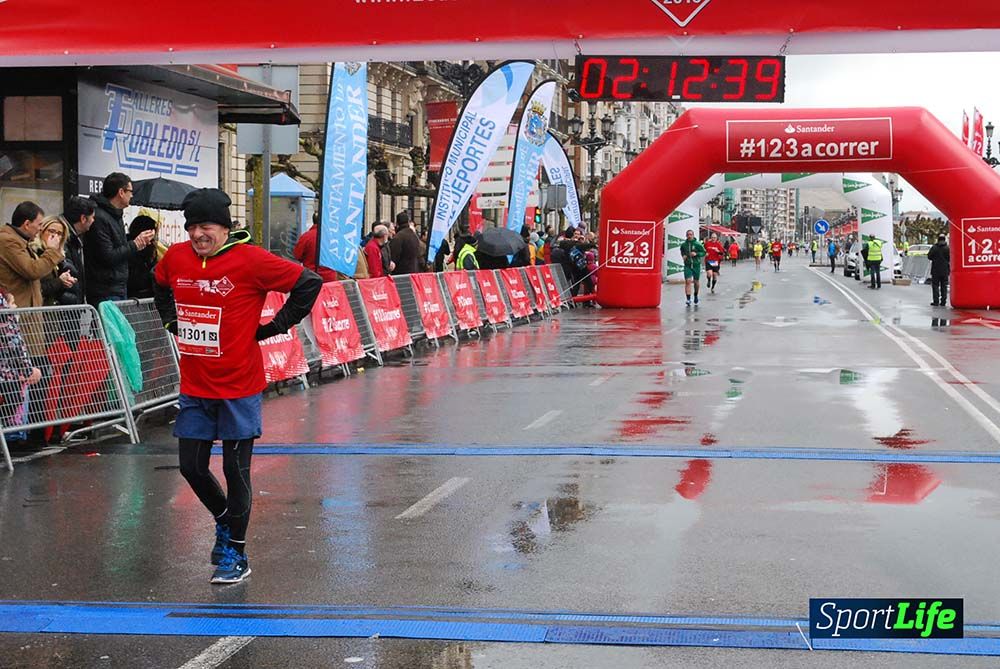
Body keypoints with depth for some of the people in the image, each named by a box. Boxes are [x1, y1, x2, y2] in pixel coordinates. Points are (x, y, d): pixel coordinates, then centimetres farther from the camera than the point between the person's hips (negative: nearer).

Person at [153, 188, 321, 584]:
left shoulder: (249, 260, -15)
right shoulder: (175, 258, 2)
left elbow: (309, 282, -12)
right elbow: (161, 286, 26)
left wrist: (274, 327, -10)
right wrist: (173, 321, 12)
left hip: (239, 387, -5)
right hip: (194, 386, 5)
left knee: (235, 469, 2)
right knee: (191, 466, 9)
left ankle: (235, 554, 16)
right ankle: (224, 519, 38)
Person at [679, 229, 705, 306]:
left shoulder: (697, 244, -6)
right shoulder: (683, 244, 2)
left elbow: (703, 252, -2)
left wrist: (696, 254, -18)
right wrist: (683, 255, 1)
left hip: (696, 265, 0)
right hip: (687, 265, 1)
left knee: (696, 282, 11)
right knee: (688, 281, -12)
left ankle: (696, 295, 37)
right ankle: (688, 299, -14)